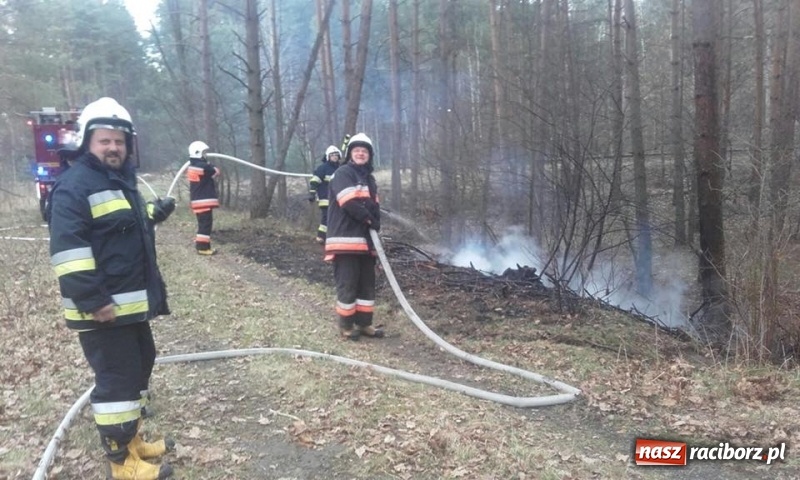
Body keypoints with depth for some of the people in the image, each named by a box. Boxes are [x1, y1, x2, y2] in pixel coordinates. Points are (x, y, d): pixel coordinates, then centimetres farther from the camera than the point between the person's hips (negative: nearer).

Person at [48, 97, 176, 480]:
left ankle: (132, 439, 35)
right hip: (101, 307, -10)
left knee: (139, 365, 19)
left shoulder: (121, 180, 15)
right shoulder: (75, 186, -16)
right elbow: (68, 248, -24)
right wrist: (92, 298, -27)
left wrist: (153, 213, 16)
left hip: (132, 301, 10)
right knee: (117, 378, -5)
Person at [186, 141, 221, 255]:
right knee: (206, 223, -6)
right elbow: (216, 172, -3)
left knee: (203, 223, 18)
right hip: (204, 200, -10)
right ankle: (203, 247, -4)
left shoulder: (192, 166, 13)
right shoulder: (203, 166, -16)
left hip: (197, 200, 10)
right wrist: (213, 167, 17)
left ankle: (199, 244, 24)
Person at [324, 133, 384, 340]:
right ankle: (346, 325, 9)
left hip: (365, 239, 9)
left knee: (367, 283, 12)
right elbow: (349, 203, -18)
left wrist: (375, 224, 0)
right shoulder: (343, 173, -6)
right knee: (347, 283, -3)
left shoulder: (369, 178, 20)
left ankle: (363, 323, 21)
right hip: (346, 238, -8)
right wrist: (370, 220, -9)